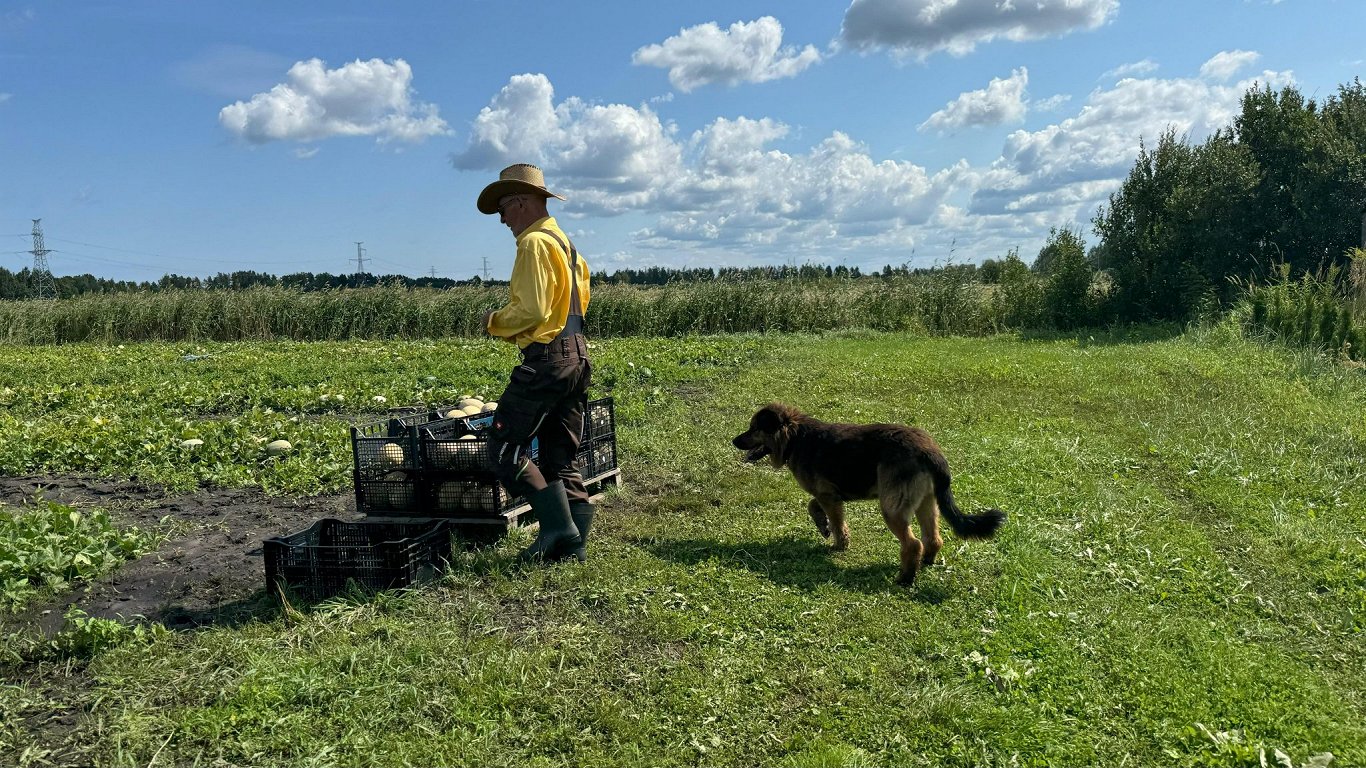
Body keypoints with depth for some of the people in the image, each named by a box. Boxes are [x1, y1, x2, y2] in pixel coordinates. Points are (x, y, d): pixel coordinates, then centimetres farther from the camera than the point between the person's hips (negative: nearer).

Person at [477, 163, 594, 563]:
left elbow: (531, 310, -19)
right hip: (576, 355, 10)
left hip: (546, 358, -10)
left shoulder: (534, 243, -10)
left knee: (505, 449, -4)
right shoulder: (566, 242, 20)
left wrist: (495, 322, -1)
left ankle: (558, 526, -8)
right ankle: (573, 543, 13)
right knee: (562, 460, 12)